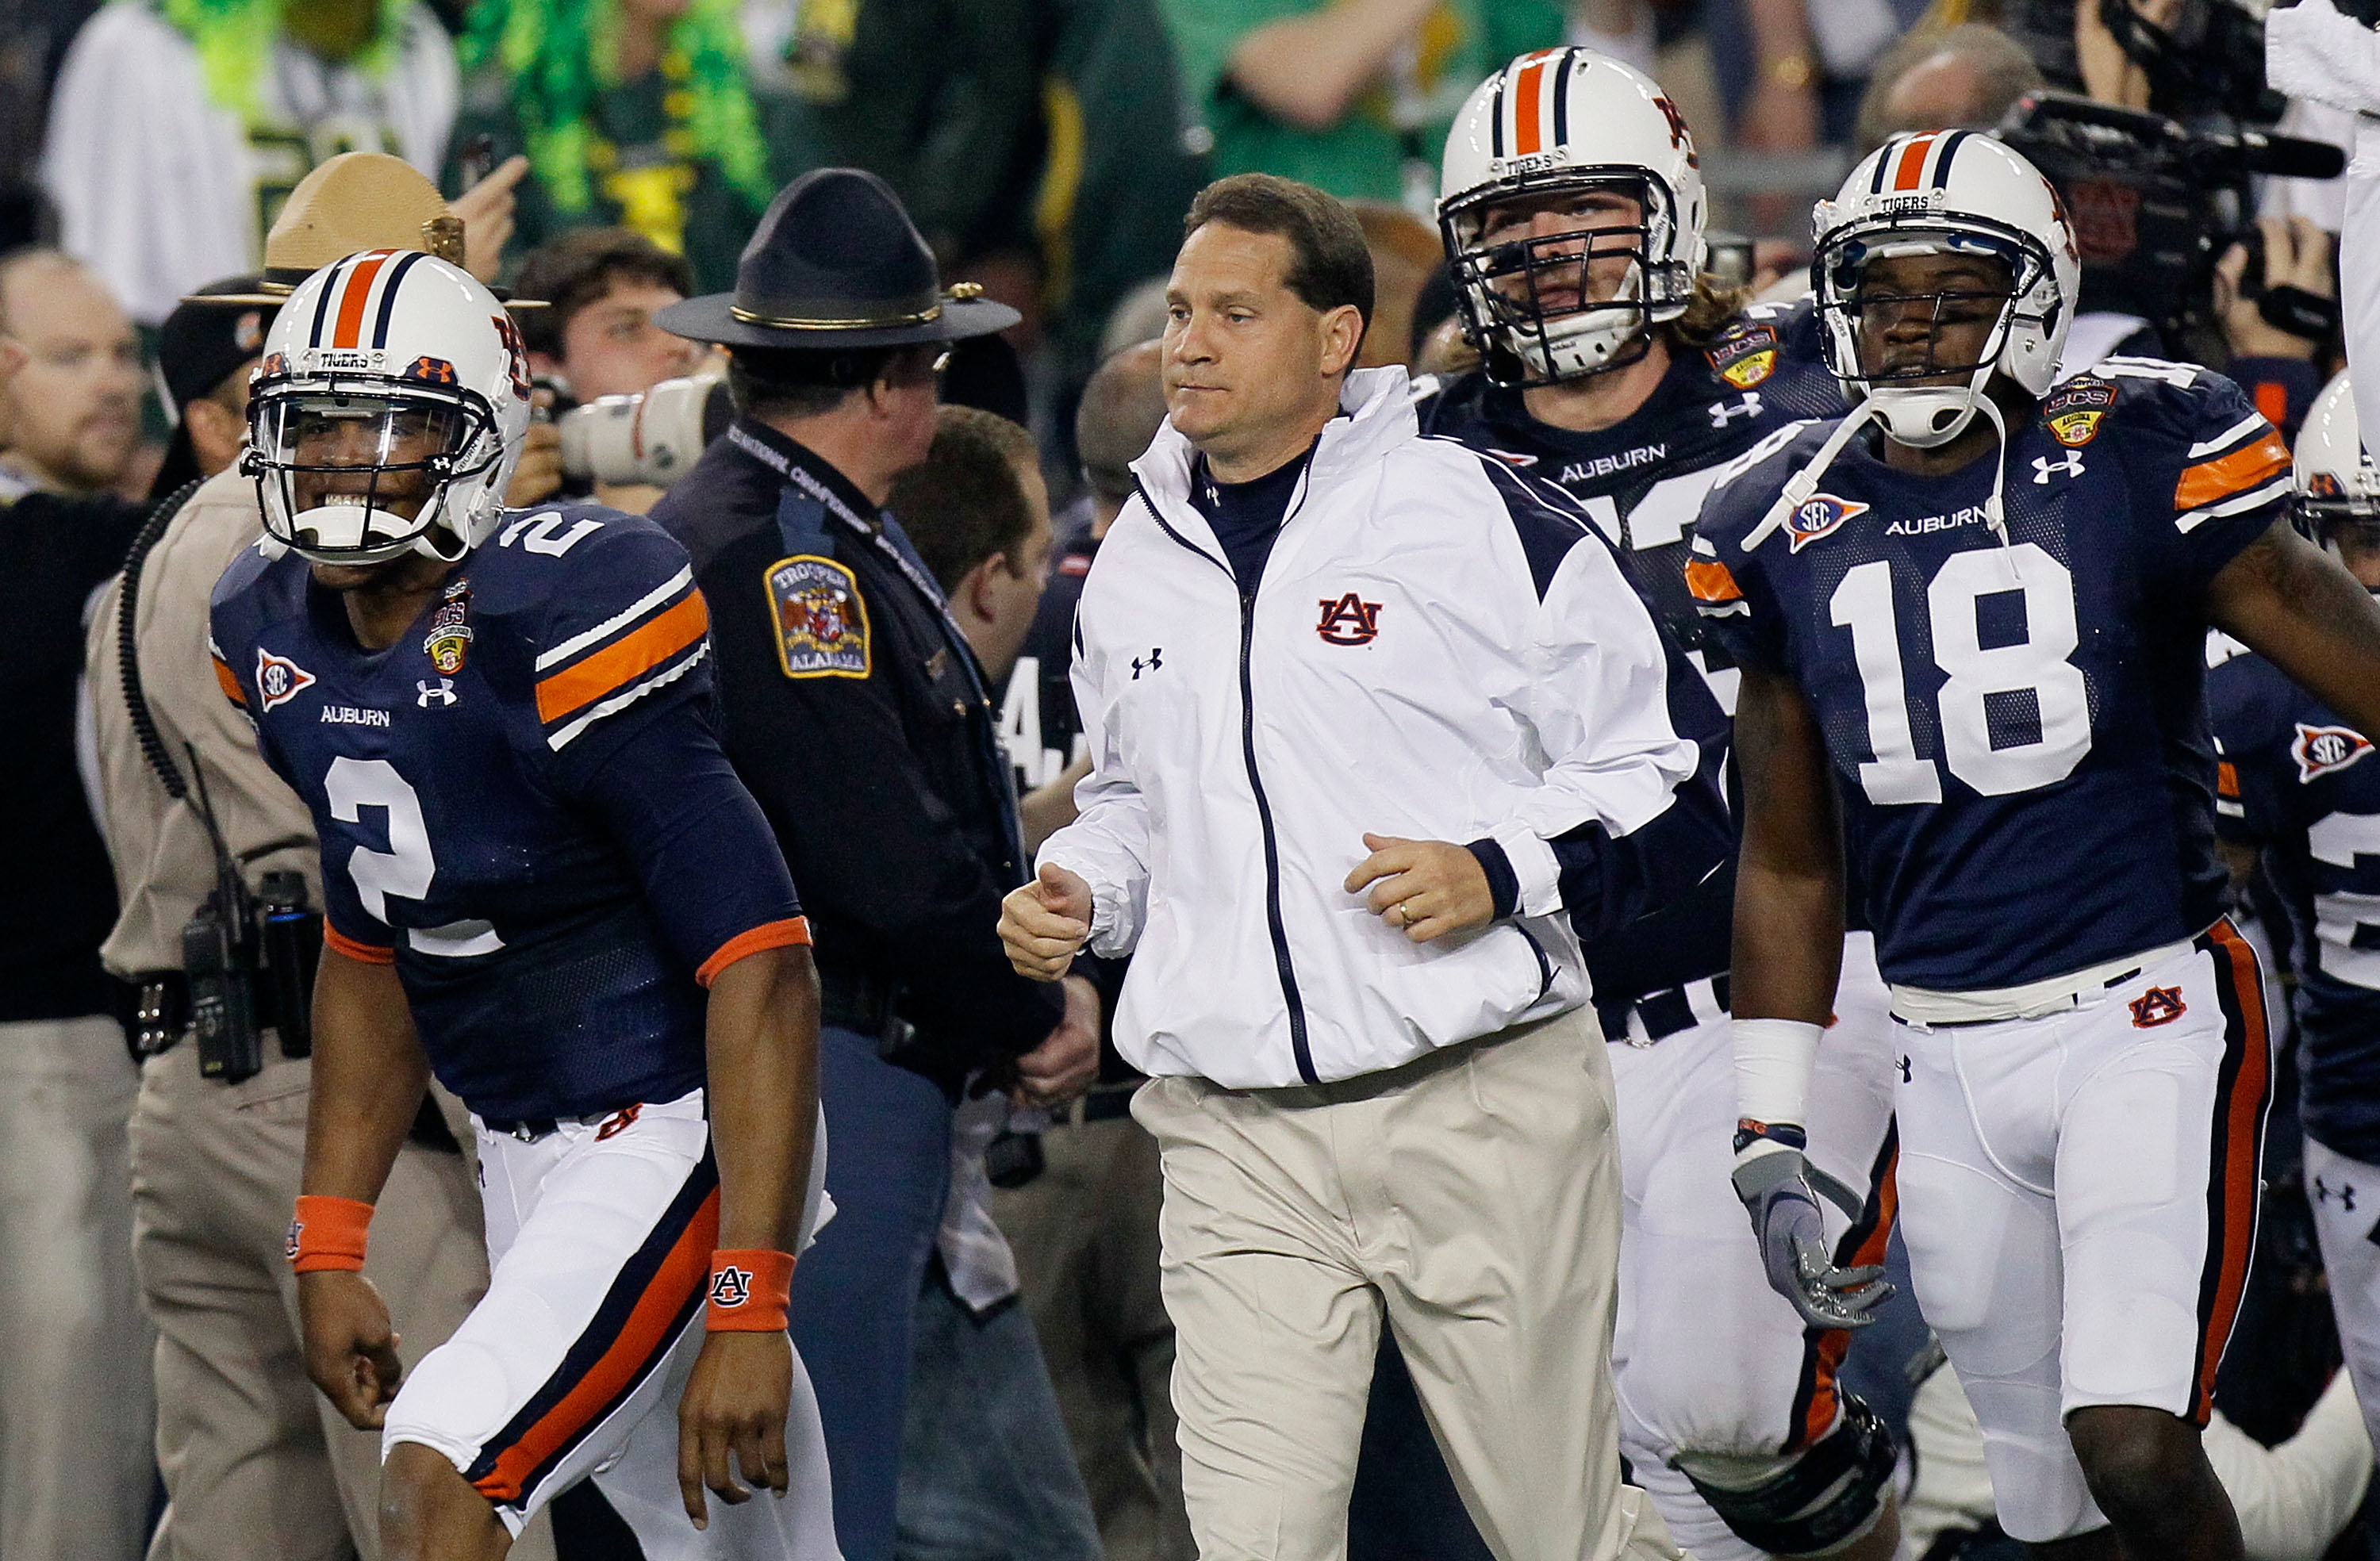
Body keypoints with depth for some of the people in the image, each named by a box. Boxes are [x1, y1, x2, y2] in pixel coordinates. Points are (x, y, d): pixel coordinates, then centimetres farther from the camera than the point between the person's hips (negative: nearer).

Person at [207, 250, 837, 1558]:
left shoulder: (562, 627, -22)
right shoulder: (280, 638, 3)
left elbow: (761, 970, -23)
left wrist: (749, 1313, -27)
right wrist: (328, 1250, 14)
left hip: (674, 1141, -8)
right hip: (521, 1153, 8)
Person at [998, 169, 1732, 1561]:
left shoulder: (1475, 516, -4)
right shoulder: (1137, 568, 15)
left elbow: (1672, 774, -1)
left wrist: (1503, 875, -16)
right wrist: (1077, 895, 11)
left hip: (1479, 1115, -4)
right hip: (1240, 1147, 4)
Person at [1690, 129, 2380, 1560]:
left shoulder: (2139, 461, -6)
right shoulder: (1786, 530, 7)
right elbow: (1789, 861, 15)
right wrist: (1770, 1138, 14)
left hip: (2149, 1017, -4)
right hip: (1951, 1056, 4)